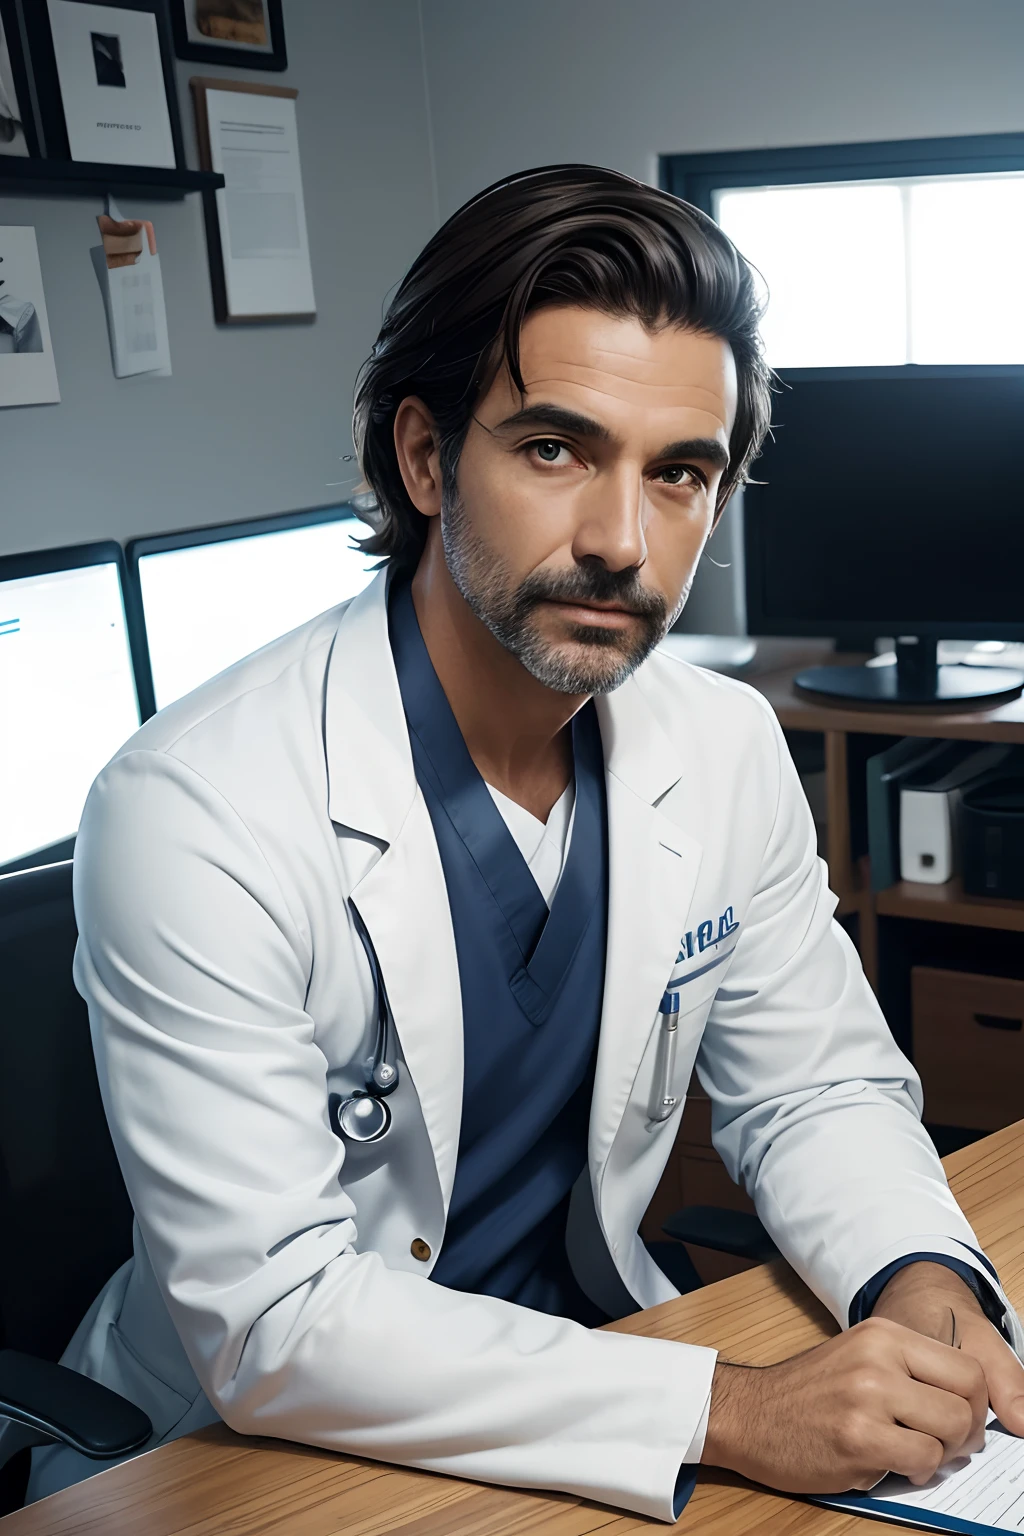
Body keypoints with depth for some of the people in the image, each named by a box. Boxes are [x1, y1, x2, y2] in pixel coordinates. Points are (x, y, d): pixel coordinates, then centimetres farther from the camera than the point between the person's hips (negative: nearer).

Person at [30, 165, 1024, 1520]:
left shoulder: (725, 748, -7)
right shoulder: (193, 815, -25)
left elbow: (817, 1086, 3)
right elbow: (271, 1320, -24)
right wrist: (726, 1411, -27)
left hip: (587, 1365, 3)